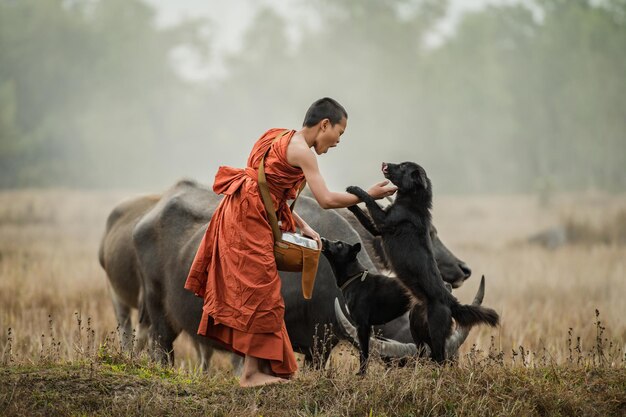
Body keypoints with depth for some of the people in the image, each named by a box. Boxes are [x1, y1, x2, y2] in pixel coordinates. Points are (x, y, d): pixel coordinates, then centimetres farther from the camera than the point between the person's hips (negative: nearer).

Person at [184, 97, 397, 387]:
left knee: (254, 293, 12)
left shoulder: (283, 141, 17)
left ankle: (259, 367, 16)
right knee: (259, 291, -6)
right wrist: (369, 194, -8)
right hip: (248, 219, -10)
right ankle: (252, 372, -3)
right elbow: (326, 200, -18)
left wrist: (303, 227, 10)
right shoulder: (301, 151, -12)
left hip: (245, 216, 10)